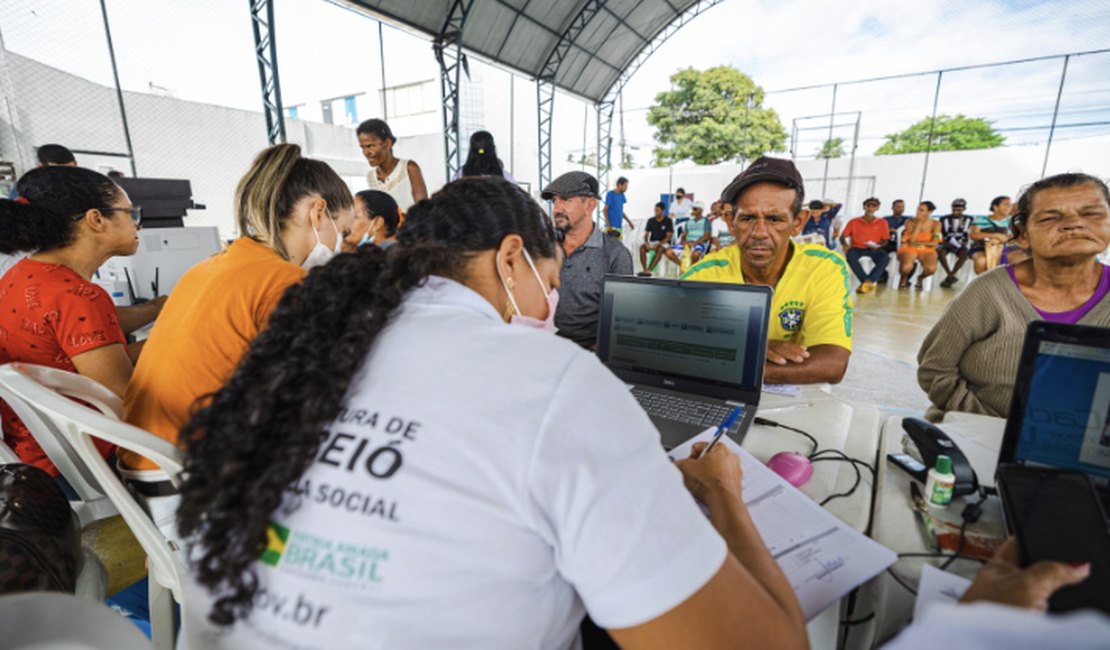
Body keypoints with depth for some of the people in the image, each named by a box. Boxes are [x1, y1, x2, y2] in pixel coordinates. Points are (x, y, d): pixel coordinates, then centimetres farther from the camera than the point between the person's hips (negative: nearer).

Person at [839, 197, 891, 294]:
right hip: (857, 248, -1)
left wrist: (878, 246, -12)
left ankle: (867, 281, -42)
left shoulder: (882, 222, 15)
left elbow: (885, 240, 11)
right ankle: (868, 282, -42)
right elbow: (842, 237, 9)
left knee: (885, 257, -34)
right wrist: (845, 244, -14)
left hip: (874, 249, 1)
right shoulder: (854, 222, 12)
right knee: (850, 255, -38)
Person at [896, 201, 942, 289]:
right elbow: (912, 240, -15)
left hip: (926, 250, 1)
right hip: (909, 249, -1)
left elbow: (934, 243, -4)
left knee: (931, 268, -31)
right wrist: (919, 223, -14)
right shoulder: (910, 222, -2)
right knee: (906, 267, -35)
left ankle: (920, 278, 8)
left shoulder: (936, 224, 2)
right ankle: (904, 279, 4)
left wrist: (916, 242, -8)